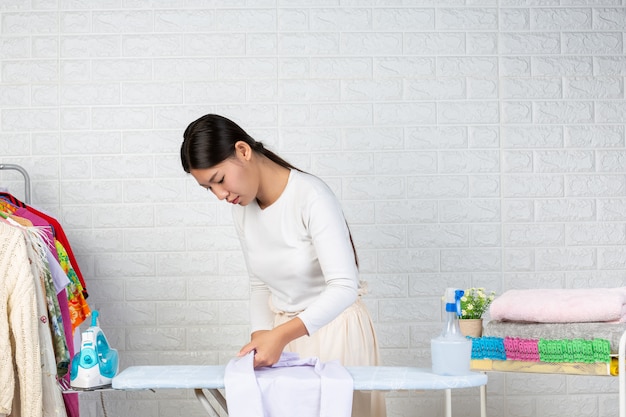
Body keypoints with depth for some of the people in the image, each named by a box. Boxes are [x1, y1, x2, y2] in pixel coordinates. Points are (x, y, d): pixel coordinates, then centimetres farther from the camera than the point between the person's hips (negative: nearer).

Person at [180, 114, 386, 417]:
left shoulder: (311, 196, -22)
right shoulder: (243, 210, 0)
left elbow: (344, 287, -28)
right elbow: (259, 284, 9)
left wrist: (281, 335, -36)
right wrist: (260, 335, -9)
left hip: (334, 329, -5)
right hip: (282, 334, 6)